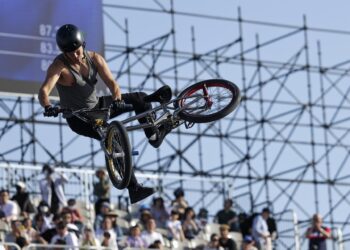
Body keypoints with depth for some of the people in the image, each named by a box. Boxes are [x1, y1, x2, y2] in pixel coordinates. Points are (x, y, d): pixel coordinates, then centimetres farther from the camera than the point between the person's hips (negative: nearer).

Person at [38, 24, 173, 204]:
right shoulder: (59, 66, -22)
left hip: (97, 107, 6)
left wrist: (117, 100, -39)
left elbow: (111, 83, -17)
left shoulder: (94, 58, -8)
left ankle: (154, 135, 15)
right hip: (79, 118, -6)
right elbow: (44, 91, -37)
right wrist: (48, 107, -59)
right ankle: (134, 190, -26)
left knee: (139, 99, -1)